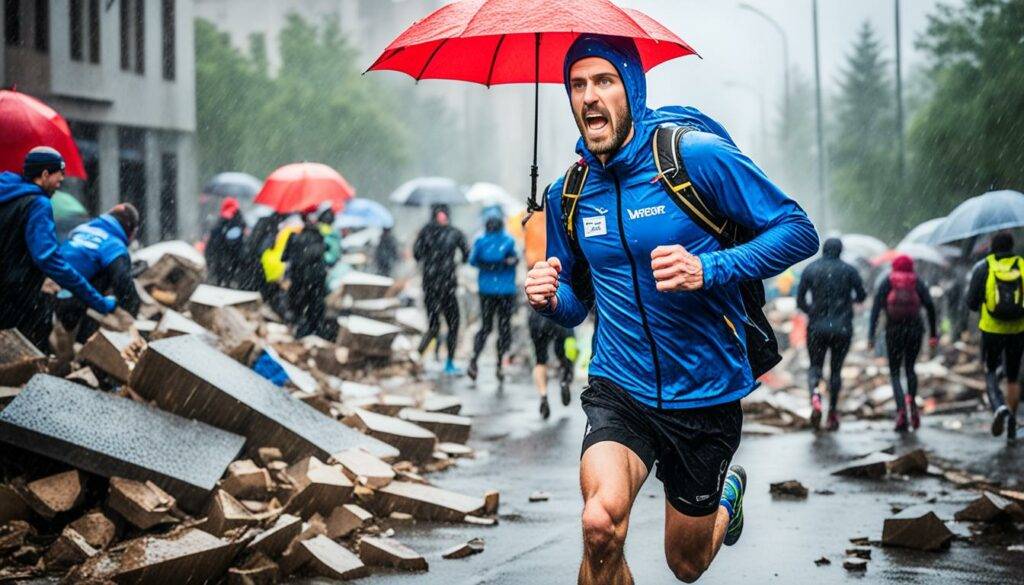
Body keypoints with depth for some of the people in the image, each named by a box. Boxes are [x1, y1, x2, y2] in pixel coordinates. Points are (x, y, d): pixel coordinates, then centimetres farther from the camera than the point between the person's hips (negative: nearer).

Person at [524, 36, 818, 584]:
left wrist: (708, 269, -26)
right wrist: (551, 299, -9)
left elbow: (799, 232, -11)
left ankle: (727, 491, 50)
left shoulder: (694, 154, -12)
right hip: (619, 389, 2)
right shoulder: (568, 194, 3)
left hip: (705, 392, -2)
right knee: (601, 525, -28)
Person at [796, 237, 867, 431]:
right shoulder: (848, 270, -1)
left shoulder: (810, 270, 1)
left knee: (815, 368, 11)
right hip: (842, 328, 0)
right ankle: (833, 413, 9)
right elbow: (862, 296, -1)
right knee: (836, 370, 14)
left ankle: (815, 396, -21)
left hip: (817, 327, 0)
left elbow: (800, 301, 2)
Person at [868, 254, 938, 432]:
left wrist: (871, 335, -8)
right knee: (910, 368, 22)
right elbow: (930, 306, -4)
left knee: (895, 373, 8)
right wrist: (933, 333, -1)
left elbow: (876, 308, -5)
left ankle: (901, 410, -13)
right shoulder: (917, 283, 7)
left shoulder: (887, 283, 5)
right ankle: (912, 403, 1)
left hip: (893, 331, -1)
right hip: (915, 329, 1)